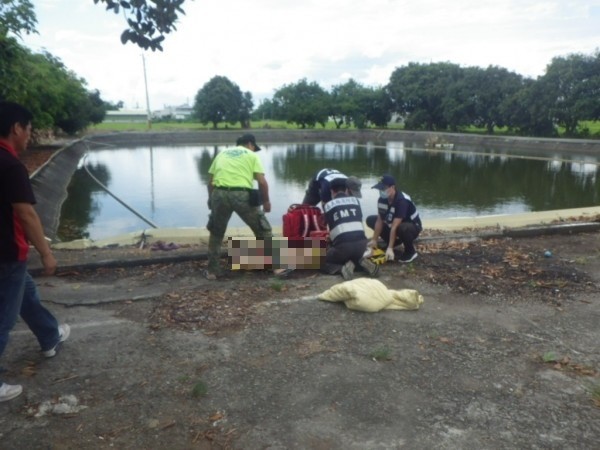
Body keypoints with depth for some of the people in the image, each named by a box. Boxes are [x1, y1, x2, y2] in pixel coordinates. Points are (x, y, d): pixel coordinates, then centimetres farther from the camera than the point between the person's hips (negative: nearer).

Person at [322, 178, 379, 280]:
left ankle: (342, 268, -8)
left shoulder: (328, 205, 12)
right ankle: (362, 262, 4)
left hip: (342, 245, -4)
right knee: (357, 256, 38)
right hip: (362, 243, 4)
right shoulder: (355, 200, 19)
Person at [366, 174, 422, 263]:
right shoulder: (382, 199, -11)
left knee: (402, 228, -43)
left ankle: (411, 251, -12)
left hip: (413, 227, -8)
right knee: (370, 220, -3)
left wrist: (390, 248, -39)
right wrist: (374, 240, -13)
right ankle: (392, 242, 10)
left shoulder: (402, 200, -33)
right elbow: (379, 221, -8)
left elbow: (395, 226, -38)